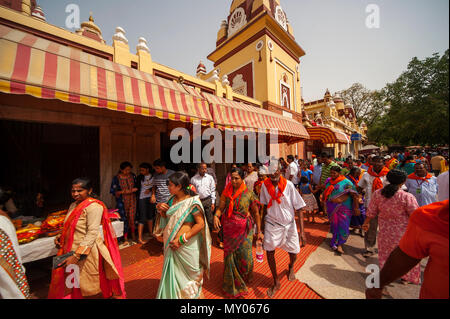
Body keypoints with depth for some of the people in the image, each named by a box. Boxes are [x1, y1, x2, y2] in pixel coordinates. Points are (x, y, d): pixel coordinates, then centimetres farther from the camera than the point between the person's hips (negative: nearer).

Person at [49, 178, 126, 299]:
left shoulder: (93, 206, -21)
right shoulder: (74, 205, 6)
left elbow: (92, 233, -24)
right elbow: (71, 227, 19)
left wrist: (76, 256, -26)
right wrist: (60, 237, 1)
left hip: (87, 252, -7)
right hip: (72, 249, 8)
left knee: (89, 288, 10)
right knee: (75, 283, 22)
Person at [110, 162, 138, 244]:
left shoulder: (133, 176, 3)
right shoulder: (116, 178, -6)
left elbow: (136, 186, 13)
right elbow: (113, 191, -6)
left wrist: (134, 189, -8)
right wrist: (124, 191, -18)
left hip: (132, 200, 2)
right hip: (122, 202, -2)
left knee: (132, 218, 6)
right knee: (124, 219, 3)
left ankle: (133, 235, 24)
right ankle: (125, 238, 18)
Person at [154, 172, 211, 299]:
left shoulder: (192, 202, -20)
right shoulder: (172, 199, 1)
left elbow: (200, 224, -20)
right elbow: (166, 218, 13)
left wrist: (182, 239, -22)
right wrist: (160, 209, -7)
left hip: (186, 246, -6)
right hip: (172, 245, 6)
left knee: (187, 274, 15)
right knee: (173, 273, 23)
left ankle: (191, 295, 42)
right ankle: (173, 295, 48)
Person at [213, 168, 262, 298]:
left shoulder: (249, 194, -9)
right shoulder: (226, 192, -4)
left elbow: (256, 213, -4)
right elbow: (221, 208, -3)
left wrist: (259, 231, -3)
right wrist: (216, 215, -25)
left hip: (245, 230, -1)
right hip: (229, 228, 2)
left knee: (245, 256, 4)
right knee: (230, 255, 12)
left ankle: (245, 279, 40)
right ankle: (233, 286, 40)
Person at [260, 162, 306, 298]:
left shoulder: (288, 185, -17)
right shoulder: (265, 185, -10)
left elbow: (299, 208, -13)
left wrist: (302, 231, -16)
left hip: (288, 224, -1)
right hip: (271, 223, 1)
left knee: (294, 252, 9)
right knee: (269, 251, 2)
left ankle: (291, 267, 48)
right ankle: (276, 283, 30)